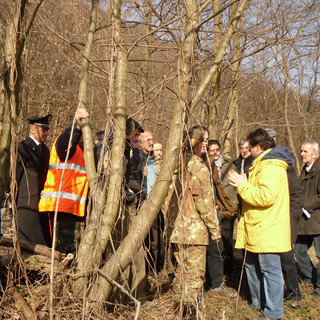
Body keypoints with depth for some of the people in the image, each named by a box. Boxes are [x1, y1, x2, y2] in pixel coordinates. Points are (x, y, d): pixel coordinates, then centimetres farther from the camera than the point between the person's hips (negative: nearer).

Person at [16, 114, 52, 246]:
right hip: (28, 201, -7)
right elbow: (15, 175, -8)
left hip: (43, 204, 7)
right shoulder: (22, 147, -6)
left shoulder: (45, 150, 17)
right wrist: (14, 200, -9)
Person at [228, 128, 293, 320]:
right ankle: (259, 304, 33)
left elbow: (266, 196, -26)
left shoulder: (271, 166, -16)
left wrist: (243, 185, -16)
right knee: (253, 266, 19)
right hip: (257, 230, 11)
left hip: (267, 230, -11)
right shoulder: (261, 164, 19)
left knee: (270, 270, -4)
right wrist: (243, 184, 9)